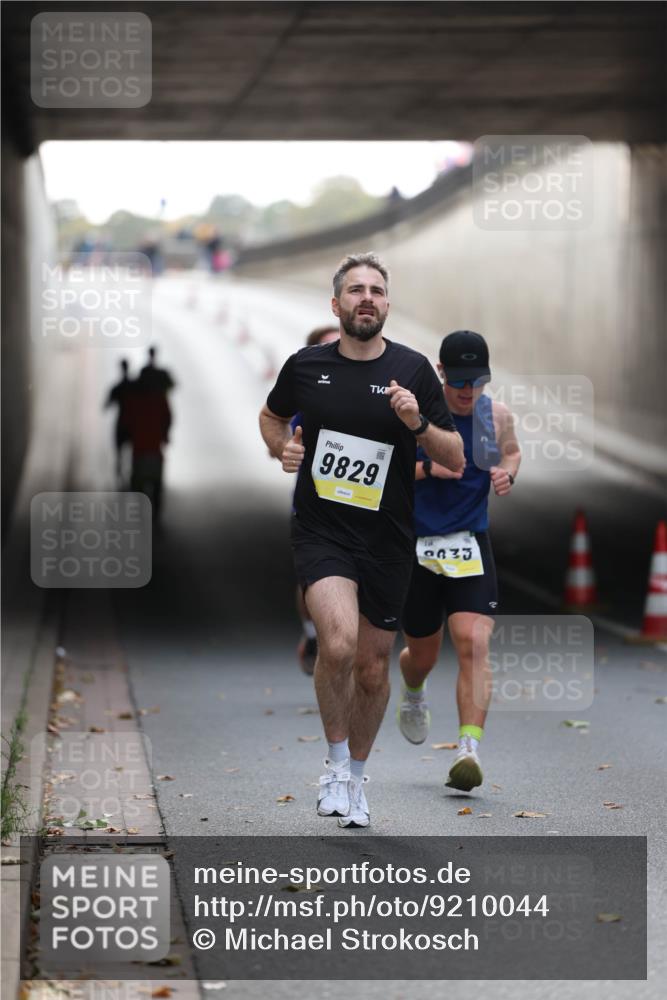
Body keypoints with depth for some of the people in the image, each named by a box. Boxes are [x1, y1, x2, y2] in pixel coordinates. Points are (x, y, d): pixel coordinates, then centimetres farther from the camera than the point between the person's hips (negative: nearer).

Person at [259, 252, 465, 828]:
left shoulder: (413, 369, -2)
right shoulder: (306, 366, 0)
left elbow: (456, 460, -1)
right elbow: (272, 416, 21)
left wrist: (418, 424, -18)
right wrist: (284, 448, 1)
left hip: (388, 542, 1)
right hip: (321, 533, -1)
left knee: (372, 668, 10)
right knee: (339, 642, -25)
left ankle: (357, 775, 34)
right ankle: (336, 761, -4)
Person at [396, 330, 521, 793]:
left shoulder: (498, 415, 1)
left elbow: (512, 452, 21)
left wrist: (508, 473, -2)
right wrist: (427, 468, -20)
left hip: (472, 545, 1)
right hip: (417, 546, -1)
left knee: (474, 645, -18)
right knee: (422, 654, 13)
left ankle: (470, 750, -22)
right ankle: (414, 694, 51)